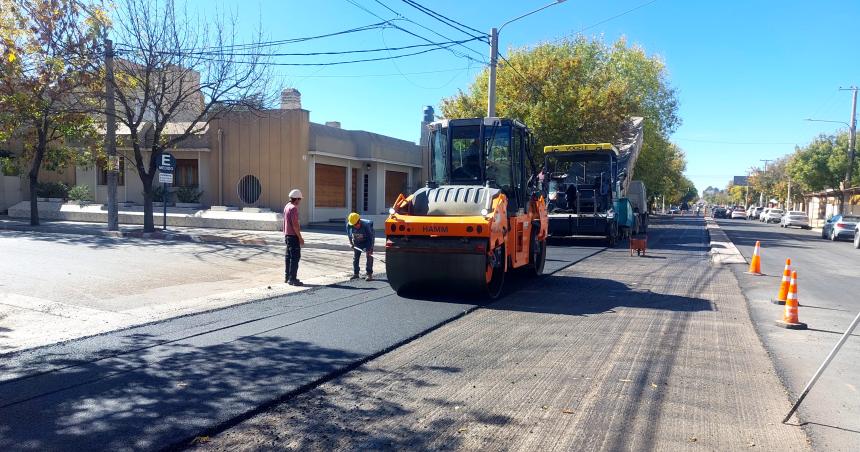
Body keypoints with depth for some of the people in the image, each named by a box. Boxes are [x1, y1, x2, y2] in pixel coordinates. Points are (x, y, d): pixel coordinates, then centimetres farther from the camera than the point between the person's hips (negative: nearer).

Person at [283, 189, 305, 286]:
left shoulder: (287, 206, 13)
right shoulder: (293, 208, -17)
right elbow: (295, 225, -21)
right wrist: (300, 238, -18)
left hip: (288, 235, 10)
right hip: (293, 236, -10)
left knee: (288, 256, 15)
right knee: (295, 257, -8)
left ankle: (287, 277, 22)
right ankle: (292, 279, -8)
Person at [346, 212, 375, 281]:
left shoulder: (366, 225, -34)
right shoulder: (349, 225, -22)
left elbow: (370, 237, -28)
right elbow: (349, 234, 1)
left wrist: (369, 248, -31)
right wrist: (351, 243, -2)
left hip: (367, 241, -4)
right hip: (357, 242, 4)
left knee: (369, 256, -12)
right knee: (355, 257, 6)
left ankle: (369, 274, -9)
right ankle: (355, 273, 17)